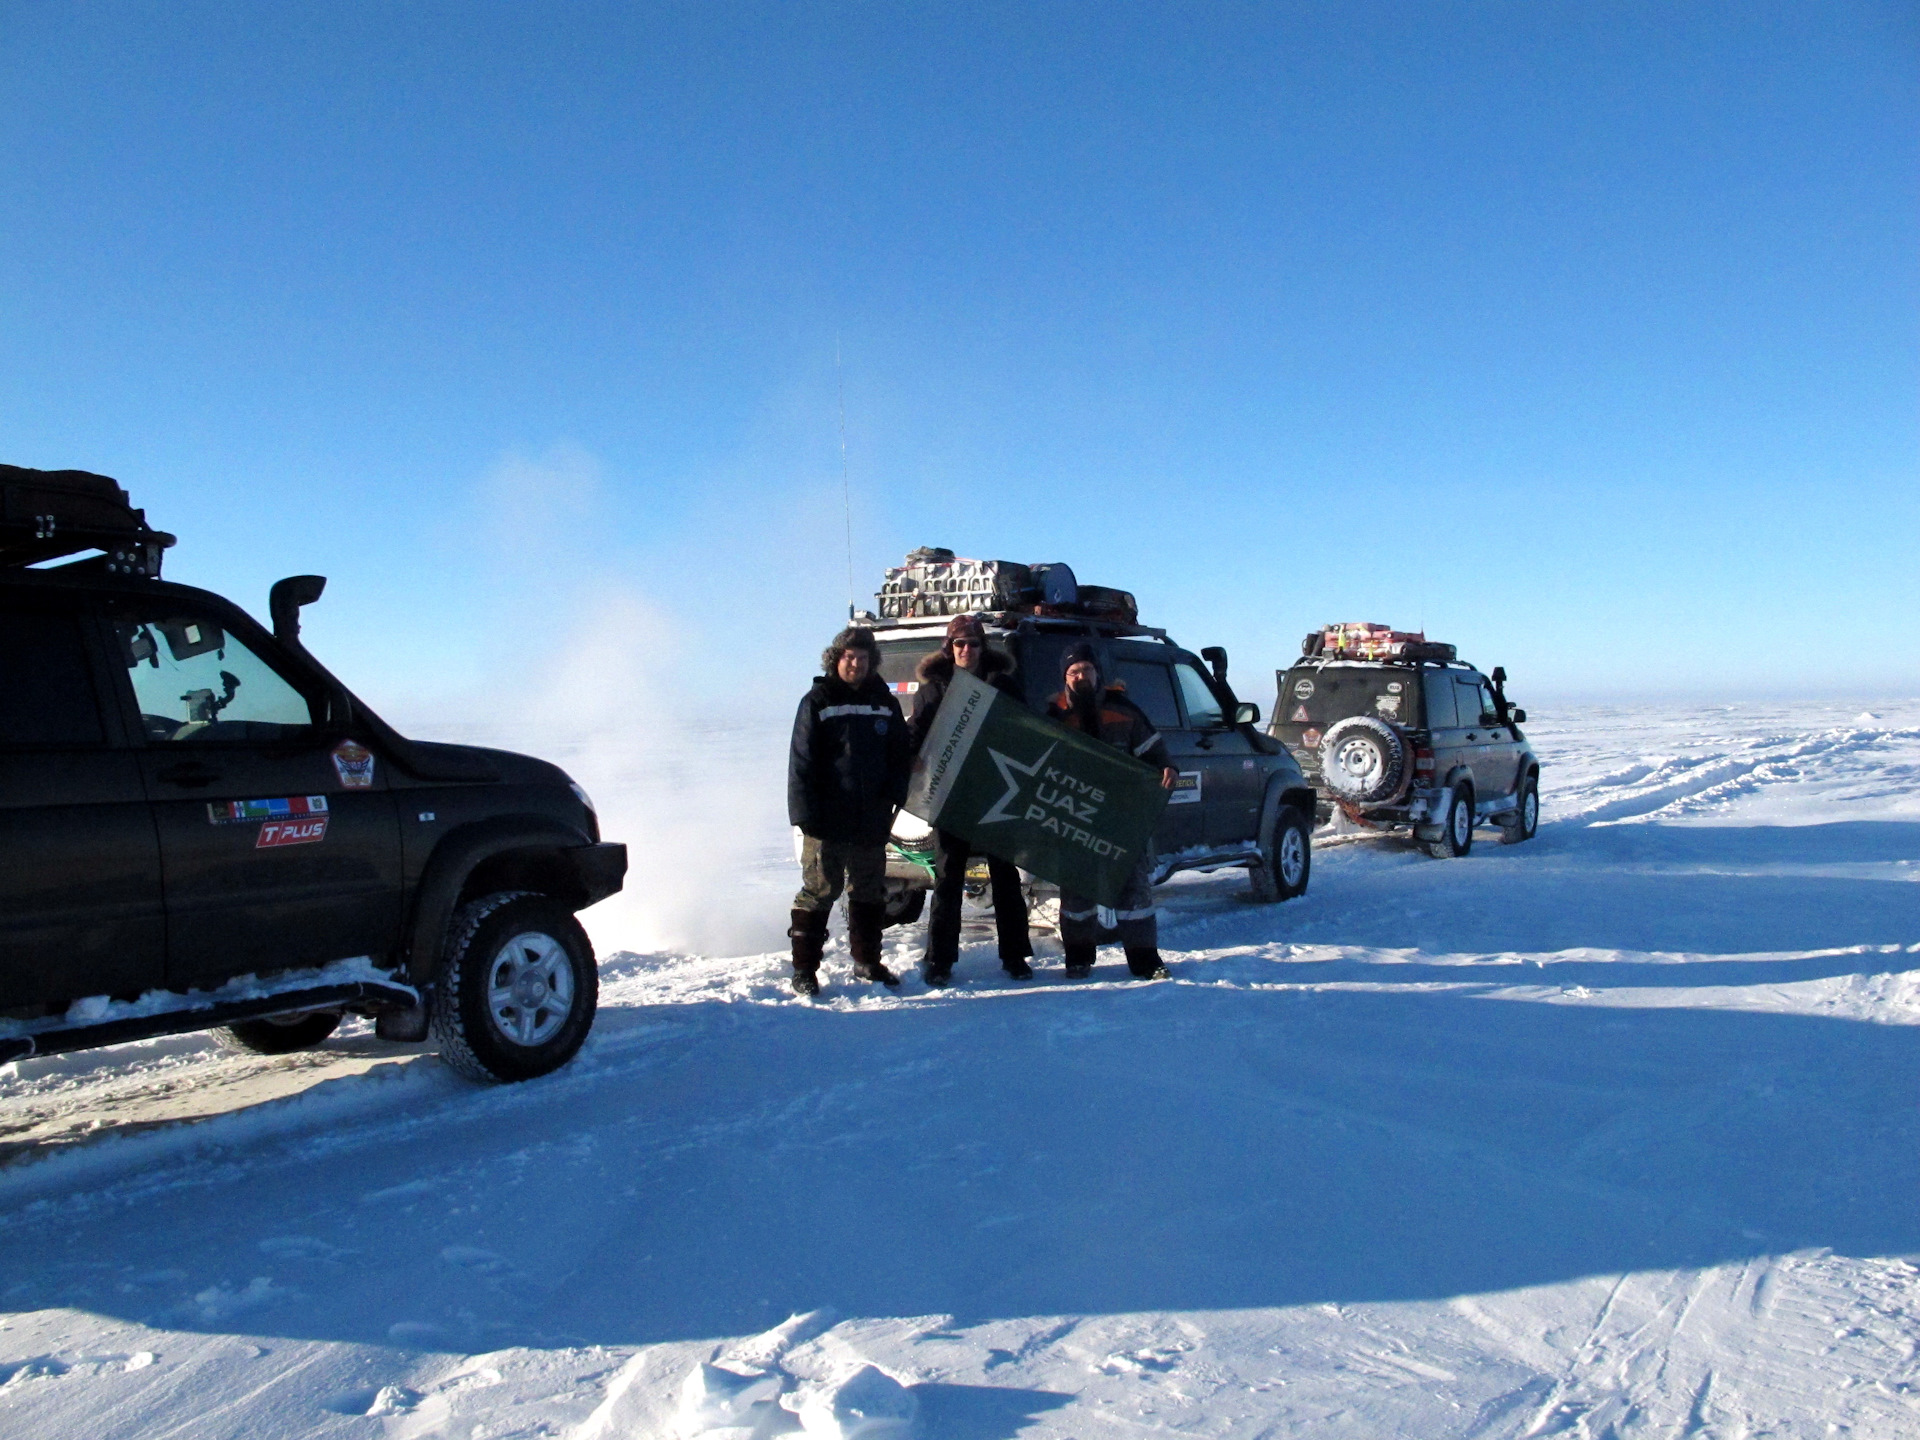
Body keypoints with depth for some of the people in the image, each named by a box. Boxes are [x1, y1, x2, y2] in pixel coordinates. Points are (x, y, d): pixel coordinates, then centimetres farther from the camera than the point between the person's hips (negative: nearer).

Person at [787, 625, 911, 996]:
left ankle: (867, 962, 26)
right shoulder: (817, 702, -1)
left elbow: (901, 754, 15)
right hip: (828, 821, -4)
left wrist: (894, 795, -1)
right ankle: (804, 969, 6)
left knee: (869, 894, 13)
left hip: (872, 822, 4)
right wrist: (804, 813, -12)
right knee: (818, 892, -2)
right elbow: (801, 762, -4)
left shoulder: (884, 703, 11)